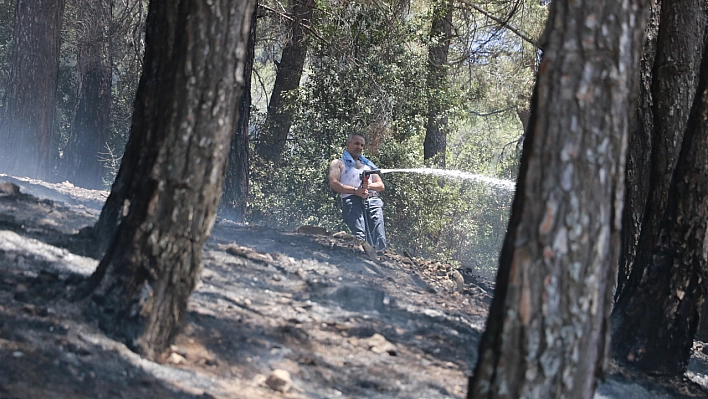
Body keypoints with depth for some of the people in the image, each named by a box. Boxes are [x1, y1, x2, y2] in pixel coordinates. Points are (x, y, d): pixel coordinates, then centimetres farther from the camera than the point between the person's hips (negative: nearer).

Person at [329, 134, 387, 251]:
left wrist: (369, 186, -1)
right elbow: (333, 184, 1)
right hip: (352, 201, -4)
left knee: (379, 239, -15)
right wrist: (355, 190, -12)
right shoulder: (338, 163, 19)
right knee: (359, 238, -25)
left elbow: (381, 186, 23)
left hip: (373, 201, 4)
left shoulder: (368, 164, 33)